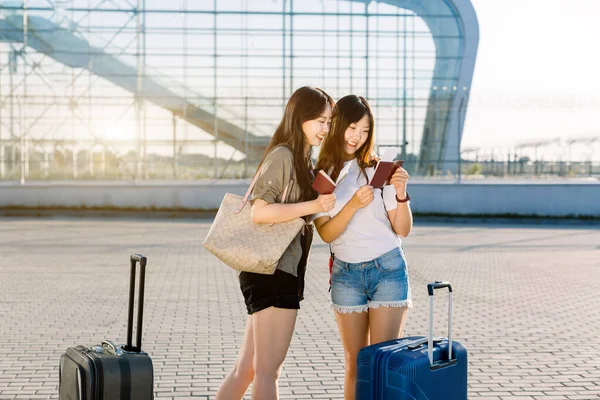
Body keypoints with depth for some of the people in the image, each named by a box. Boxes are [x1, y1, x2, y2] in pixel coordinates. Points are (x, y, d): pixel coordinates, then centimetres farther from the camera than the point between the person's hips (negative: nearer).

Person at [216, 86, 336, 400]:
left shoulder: (302, 160, 18)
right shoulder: (282, 155, -12)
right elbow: (260, 211, -22)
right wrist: (313, 205, -23)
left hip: (282, 273, 9)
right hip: (273, 273, -9)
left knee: (246, 370, 13)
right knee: (268, 371, -4)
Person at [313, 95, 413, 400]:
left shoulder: (377, 169, -1)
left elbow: (402, 230, 0)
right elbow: (326, 233, -8)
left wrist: (401, 194, -17)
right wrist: (353, 205, -23)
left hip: (387, 268, -1)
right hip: (345, 274, 1)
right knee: (355, 364, 5)